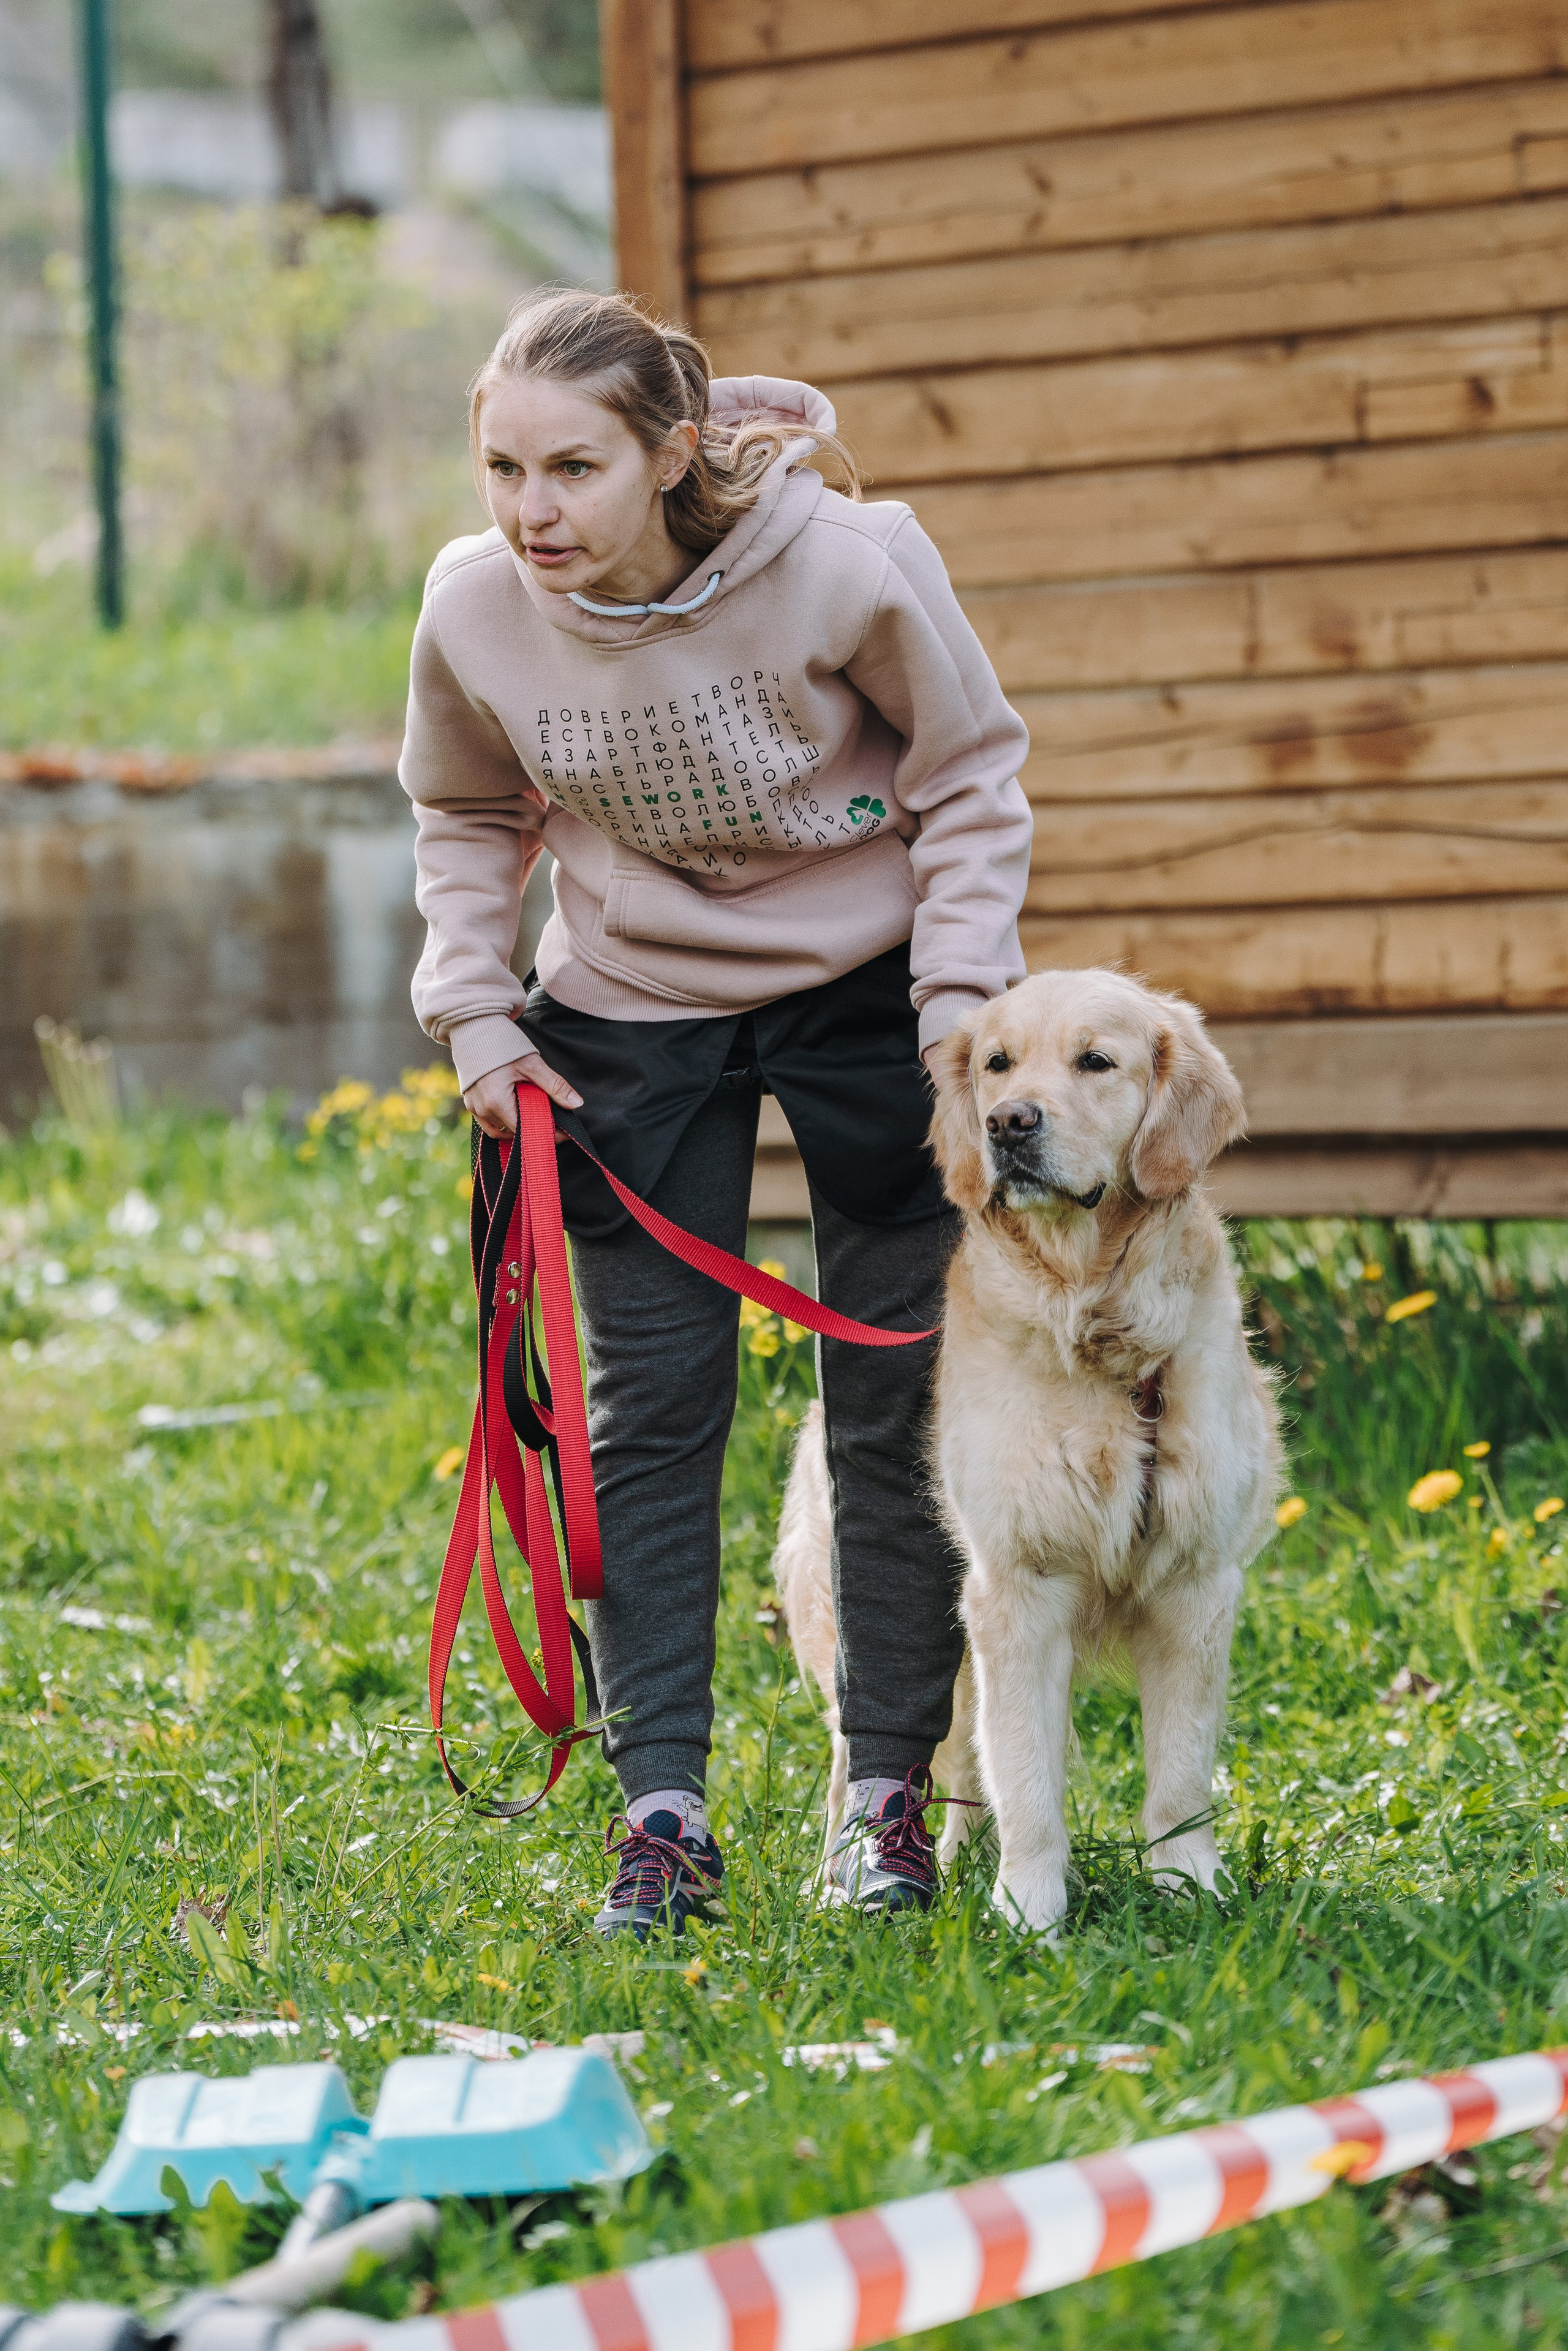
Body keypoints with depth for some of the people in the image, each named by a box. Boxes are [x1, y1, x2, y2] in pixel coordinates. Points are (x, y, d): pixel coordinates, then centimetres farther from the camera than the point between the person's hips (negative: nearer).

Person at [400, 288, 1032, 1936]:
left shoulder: (848, 565, -25)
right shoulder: (475, 608, -16)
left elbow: (972, 780, -9)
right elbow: (469, 820, 5)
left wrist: (961, 1003, -13)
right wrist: (474, 1008, -4)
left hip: (867, 994, -2)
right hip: (630, 1018, 2)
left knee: (897, 1409, 3)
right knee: (646, 1415, 0)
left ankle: (890, 1792, 15)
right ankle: (662, 1812, 4)